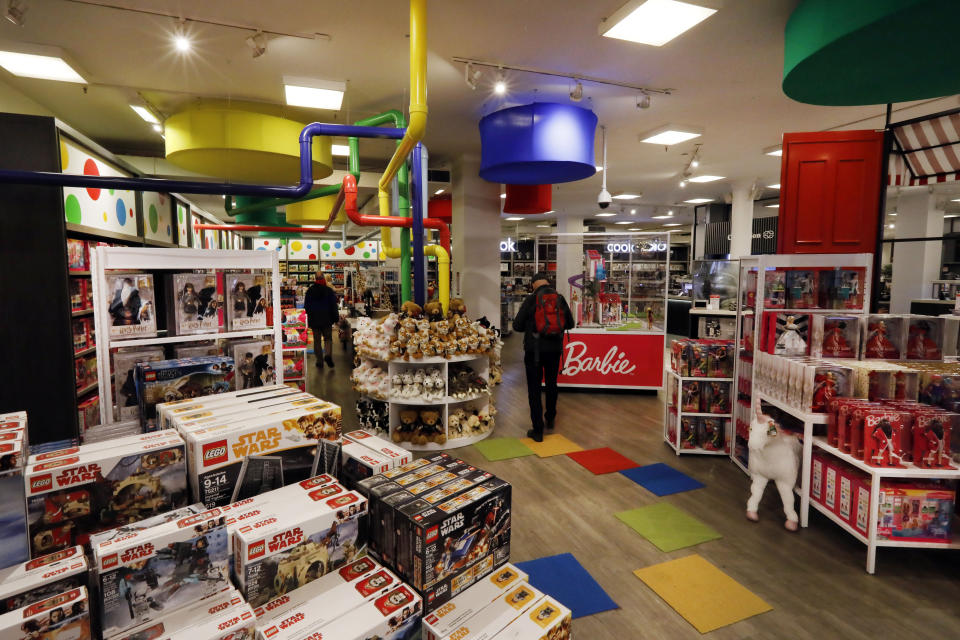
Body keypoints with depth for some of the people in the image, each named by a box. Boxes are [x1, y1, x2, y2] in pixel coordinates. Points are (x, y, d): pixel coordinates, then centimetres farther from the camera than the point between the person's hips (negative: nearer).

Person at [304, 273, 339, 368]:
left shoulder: (309, 291, 2)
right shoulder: (329, 290, -6)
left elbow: (306, 306, 9)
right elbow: (334, 305, -4)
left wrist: (309, 317, 19)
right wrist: (336, 318, 3)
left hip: (314, 320, 2)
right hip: (327, 319, -1)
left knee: (317, 341, 7)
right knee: (328, 338, 9)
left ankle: (319, 362, 8)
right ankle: (328, 354, -15)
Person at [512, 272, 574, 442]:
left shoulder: (531, 300, -8)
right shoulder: (560, 299, 1)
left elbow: (517, 326, -7)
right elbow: (570, 324, 9)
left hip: (534, 350, -4)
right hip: (555, 349, 4)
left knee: (534, 389, 3)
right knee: (551, 384, 22)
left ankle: (537, 430, 4)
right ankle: (550, 419, 39)